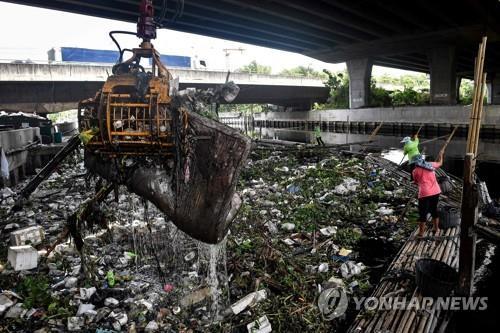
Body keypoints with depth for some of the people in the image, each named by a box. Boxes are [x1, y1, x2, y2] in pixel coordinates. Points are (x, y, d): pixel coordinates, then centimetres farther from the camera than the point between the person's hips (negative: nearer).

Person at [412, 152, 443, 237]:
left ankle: (420, 233, 6)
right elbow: (440, 163, 27)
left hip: (425, 194, -5)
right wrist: (440, 154, 44)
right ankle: (436, 228, 37)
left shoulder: (415, 171, -3)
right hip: (436, 192, 5)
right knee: (434, 210, 23)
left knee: (423, 214, 2)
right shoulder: (430, 165, 6)